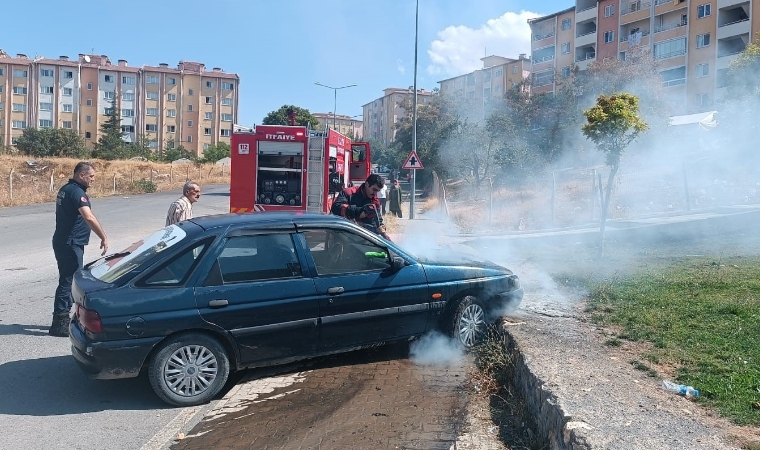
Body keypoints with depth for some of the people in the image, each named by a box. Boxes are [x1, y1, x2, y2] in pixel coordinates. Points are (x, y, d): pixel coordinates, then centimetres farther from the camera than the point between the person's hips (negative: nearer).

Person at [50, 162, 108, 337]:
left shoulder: (66, 189, 14)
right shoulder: (77, 192, -18)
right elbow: (89, 217, -31)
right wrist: (104, 237, -31)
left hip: (63, 241, 10)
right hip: (70, 244, -10)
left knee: (68, 279, 17)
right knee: (68, 281, -6)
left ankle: (62, 317, 25)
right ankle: (59, 322, -3)